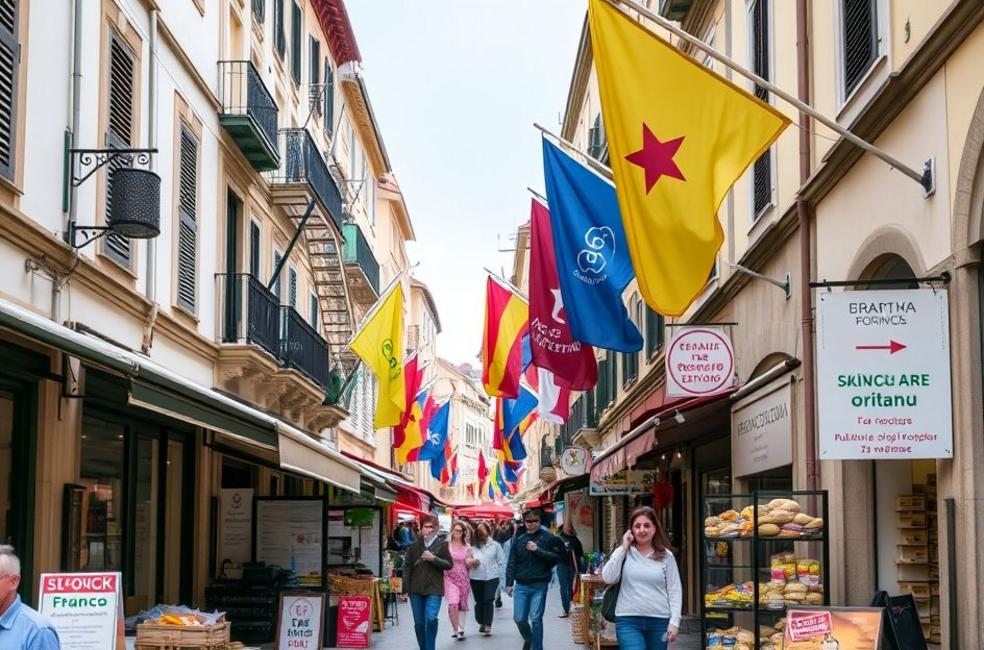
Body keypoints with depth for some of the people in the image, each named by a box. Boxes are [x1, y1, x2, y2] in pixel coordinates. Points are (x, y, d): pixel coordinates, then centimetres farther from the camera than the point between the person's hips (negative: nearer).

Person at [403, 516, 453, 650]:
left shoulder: (442, 544, 1)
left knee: (431, 619, -19)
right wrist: (405, 588, 2)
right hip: (416, 589, 3)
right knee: (419, 623, 8)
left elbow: (449, 565, -1)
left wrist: (434, 558, -16)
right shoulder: (415, 545, 7)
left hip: (434, 589, -3)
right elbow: (407, 567, 7)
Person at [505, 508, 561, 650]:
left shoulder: (547, 537, -1)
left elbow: (556, 557, -7)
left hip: (539, 585, -2)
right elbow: (511, 563, 8)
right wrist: (509, 583, 4)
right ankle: (528, 638, 32)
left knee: (536, 619, -2)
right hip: (521, 585, 3)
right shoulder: (519, 538, 6)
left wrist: (537, 550, -15)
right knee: (519, 618, 3)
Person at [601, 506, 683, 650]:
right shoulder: (623, 553, 4)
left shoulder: (666, 556, 4)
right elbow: (608, 578, -8)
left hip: (659, 621, 2)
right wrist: (623, 548, -9)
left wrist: (674, 622, -4)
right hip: (628, 621, -2)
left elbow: (675, 591, 4)